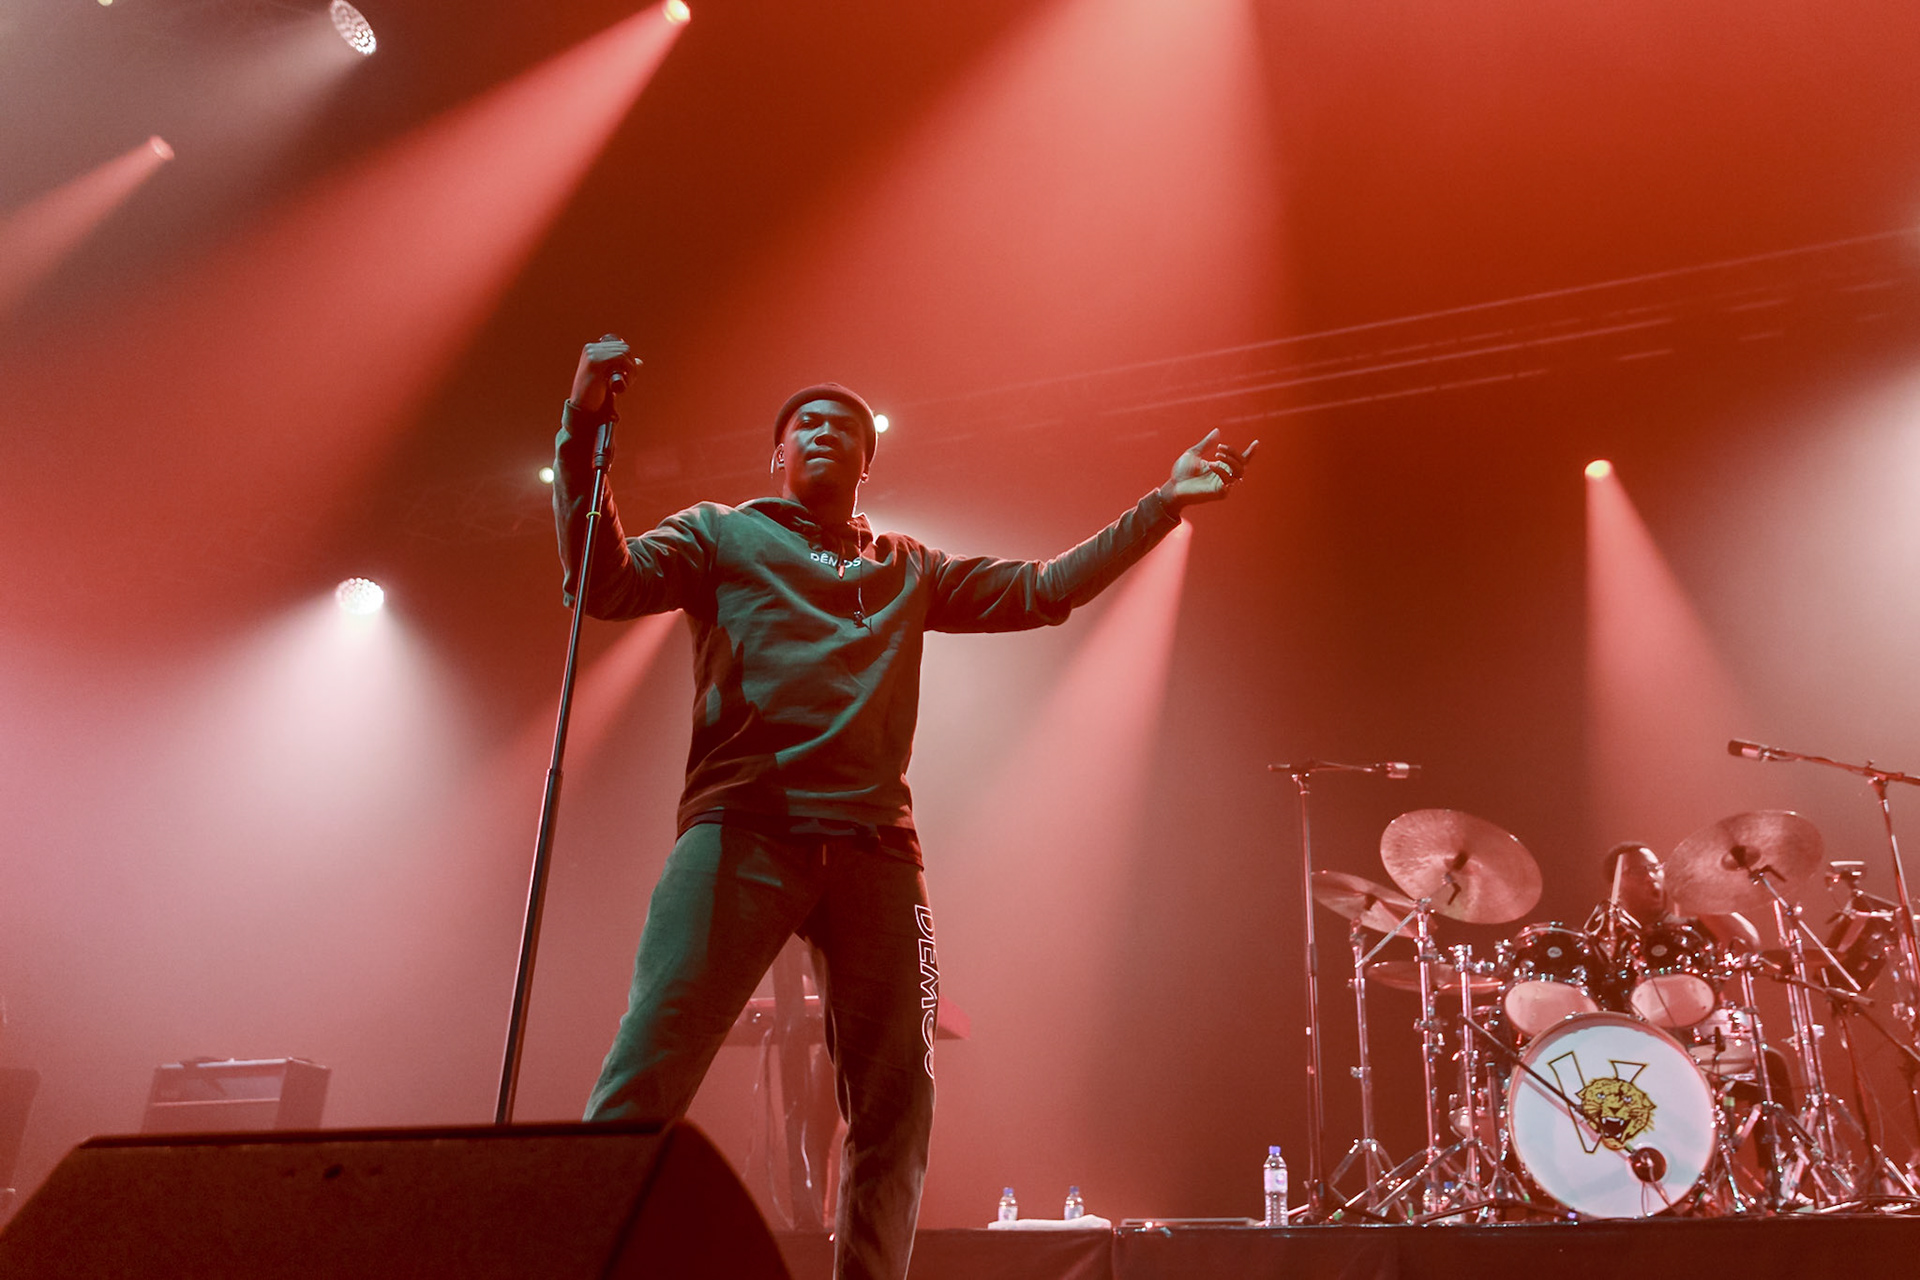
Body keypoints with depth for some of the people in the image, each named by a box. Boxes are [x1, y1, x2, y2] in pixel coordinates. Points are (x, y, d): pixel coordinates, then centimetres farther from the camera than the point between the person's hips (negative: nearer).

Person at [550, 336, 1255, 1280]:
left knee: (895, 1104, 1)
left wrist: (1162, 505, 20)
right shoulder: (721, 534, 19)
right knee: (647, 1074, -16)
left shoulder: (910, 570, 27)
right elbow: (604, 584, 4)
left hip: (874, 843, 4)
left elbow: (1042, 589, 25)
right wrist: (583, 431, -7)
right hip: (742, 828, -3)